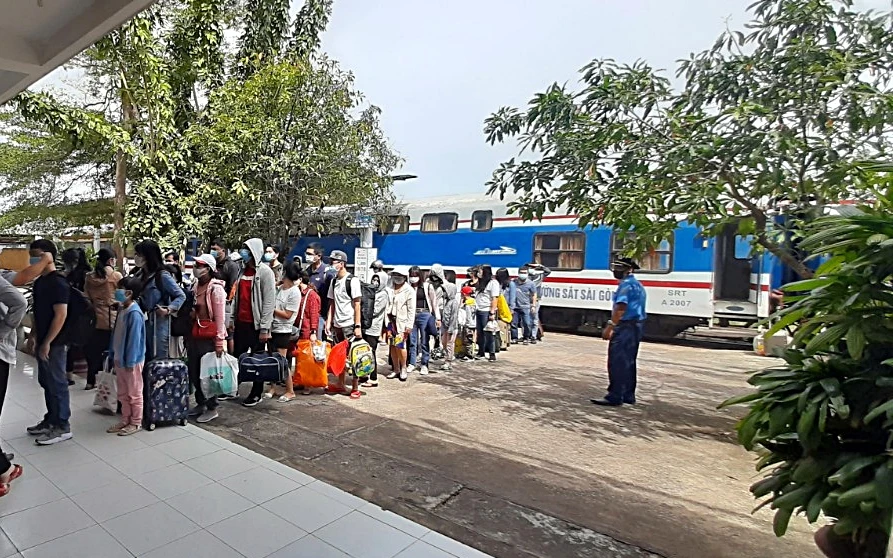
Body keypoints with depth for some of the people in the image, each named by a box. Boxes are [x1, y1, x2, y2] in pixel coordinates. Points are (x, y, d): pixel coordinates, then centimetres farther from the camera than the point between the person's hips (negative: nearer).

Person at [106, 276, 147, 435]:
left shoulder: (134, 313, -20)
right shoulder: (121, 310, 8)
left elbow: (134, 339, -21)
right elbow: (116, 334, 15)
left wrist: (130, 362, -20)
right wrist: (113, 355, 14)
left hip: (131, 361, -9)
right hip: (119, 359, 9)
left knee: (134, 394, 4)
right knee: (122, 394, 18)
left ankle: (136, 423, 15)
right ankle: (125, 420, 29)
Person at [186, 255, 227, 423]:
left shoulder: (216, 288, -13)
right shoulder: (195, 286, 10)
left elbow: (220, 317, -15)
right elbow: (192, 311, 18)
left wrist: (219, 342, -16)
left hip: (209, 338, -8)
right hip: (194, 336, 8)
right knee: (193, 372, 14)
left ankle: (212, 408, 14)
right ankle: (200, 403, 31)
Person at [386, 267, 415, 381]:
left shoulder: (409, 290, -3)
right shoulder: (391, 289, 9)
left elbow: (411, 310, -6)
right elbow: (388, 305, 12)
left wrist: (409, 326, -11)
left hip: (402, 322, -4)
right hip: (391, 321, 4)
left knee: (400, 346, -7)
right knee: (392, 346, 7)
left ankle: (403, 369, 12)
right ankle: (396, 370, 18)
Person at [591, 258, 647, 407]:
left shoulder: (626, 284, -13)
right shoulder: (637, 284, 20)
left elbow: (621, 308, -24)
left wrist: (610, 326, -27)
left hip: (625, 327, -11)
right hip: (636, 326, 11)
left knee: (617, 362, -8)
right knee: (629, 362, 15)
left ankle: (614, 397, -6)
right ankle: (628, 396, 20)